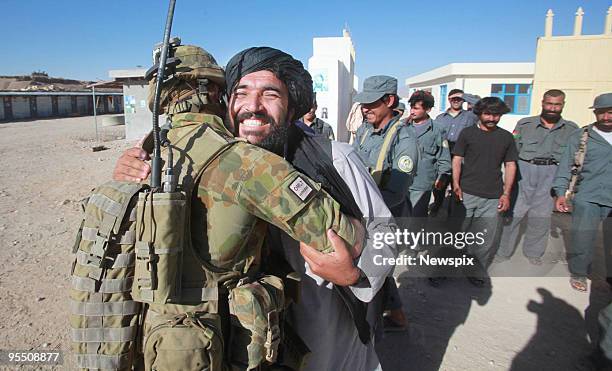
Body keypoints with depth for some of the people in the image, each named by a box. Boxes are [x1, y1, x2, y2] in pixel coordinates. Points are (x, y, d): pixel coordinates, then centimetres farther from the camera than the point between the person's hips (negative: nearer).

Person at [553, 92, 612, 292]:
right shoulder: (580, 136, 1)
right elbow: (565, 165, -3)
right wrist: (561, 192, -11)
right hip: (587, 198, -2)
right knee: (582, 238, 1)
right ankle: (578, 274, 20)